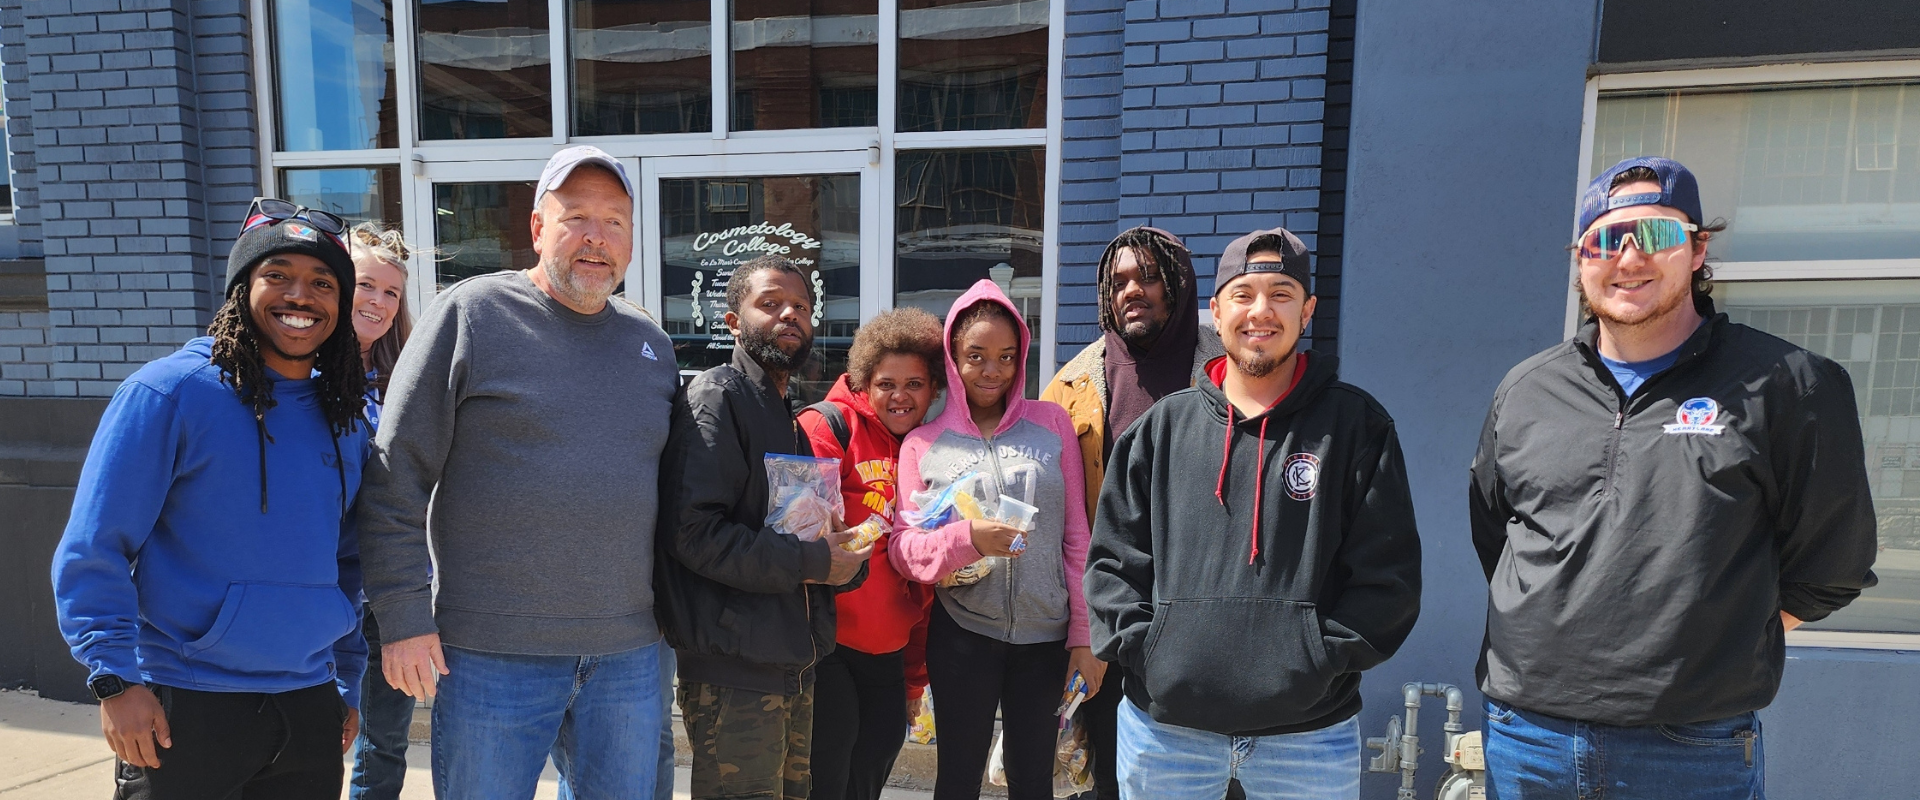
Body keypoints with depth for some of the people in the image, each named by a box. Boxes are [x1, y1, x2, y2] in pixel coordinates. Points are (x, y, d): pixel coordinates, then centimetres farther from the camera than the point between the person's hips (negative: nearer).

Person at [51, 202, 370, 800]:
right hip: (181, 711, -4)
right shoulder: (168, 392, -9)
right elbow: (92, 551, -9)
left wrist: (347, 683, 13)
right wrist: (116, 679, -13)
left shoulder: (344, 421, 5)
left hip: (309, 707, 5)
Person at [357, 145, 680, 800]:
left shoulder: (652, 342, 9)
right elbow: (396, 477, -6)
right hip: (492, 653, -4)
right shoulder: (471, 314, -5)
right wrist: (403, 617, -9)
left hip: (628, 651, 4)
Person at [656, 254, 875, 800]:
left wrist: (845, 559, 1)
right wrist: (809, 561, -17)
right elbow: (692, 531, -22)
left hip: (795, 666, 9)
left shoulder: (795, 417, 17)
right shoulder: (716, 397, -11)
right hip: (735, 675, -8)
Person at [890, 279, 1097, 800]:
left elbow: (1076, 536, 3)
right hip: (962, 637, -1)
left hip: (1046, 637, 1)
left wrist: (1085, 635, 0)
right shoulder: (922, 444, 1)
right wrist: (967, 537, -21)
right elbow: (903, 551, -2)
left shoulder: (1052, 422, 2)